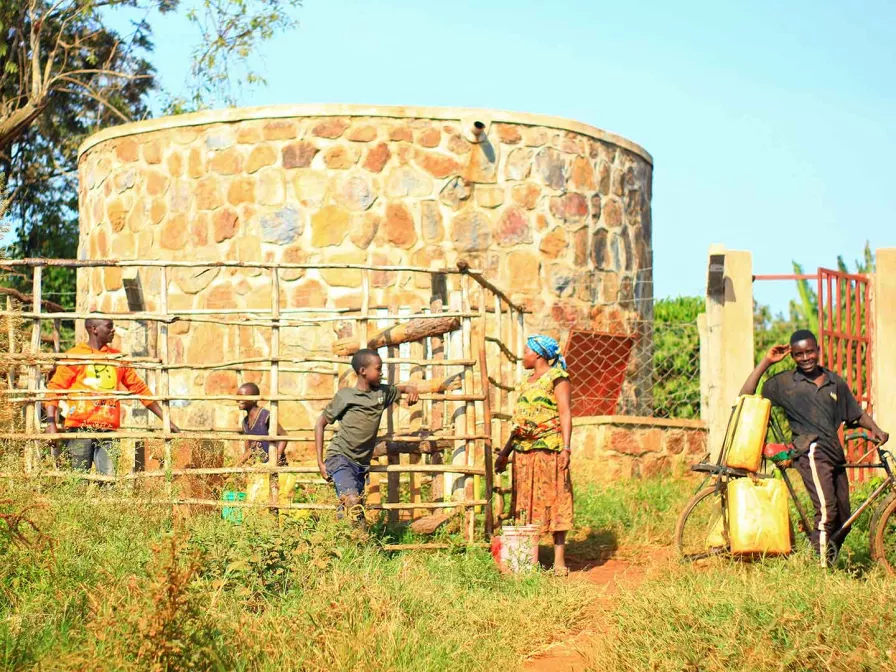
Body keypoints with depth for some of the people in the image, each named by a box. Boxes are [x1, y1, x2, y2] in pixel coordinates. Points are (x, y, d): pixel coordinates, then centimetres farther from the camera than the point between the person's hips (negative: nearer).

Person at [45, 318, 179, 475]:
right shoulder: (74, 355, 6)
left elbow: (139, 388, 21)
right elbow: (54, 388, 1)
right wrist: (51, 423, -13)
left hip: (108, 430, 3)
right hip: (80, 428, -3)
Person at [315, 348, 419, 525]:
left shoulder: (383, 392, 9)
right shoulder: (345, 396, -4)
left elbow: (404, 388, 29)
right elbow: (320, 425, 4)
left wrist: (412, 390, 2)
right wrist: (320, 462, -2)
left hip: (361, 464, 6)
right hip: (340, 458, -6)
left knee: (348, 512, 6)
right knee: (352, 502, -30)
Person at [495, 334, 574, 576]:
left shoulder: (557, 377, -2)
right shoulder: (527, 382, 20)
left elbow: (565, 414, -10)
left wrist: (566, 447, -20)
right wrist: (505, 452, 22)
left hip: (549, 449, -8)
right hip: (524, 452, 8)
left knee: (554, 501, -6)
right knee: (525, 504, 6)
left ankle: (559, 559, -5)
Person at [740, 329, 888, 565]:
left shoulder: (834, 382, 17)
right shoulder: (784, 382, 6)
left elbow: (856, 414, 25)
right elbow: (746, 397, 0)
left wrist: (875, 429, 5)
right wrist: (766, 362, -1)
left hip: (835, 454, 6)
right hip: (811, 451, -6)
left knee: (844, 519, 6)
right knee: (827, 511, -23)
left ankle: (830, 562, 21)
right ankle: (822, 565, -20)